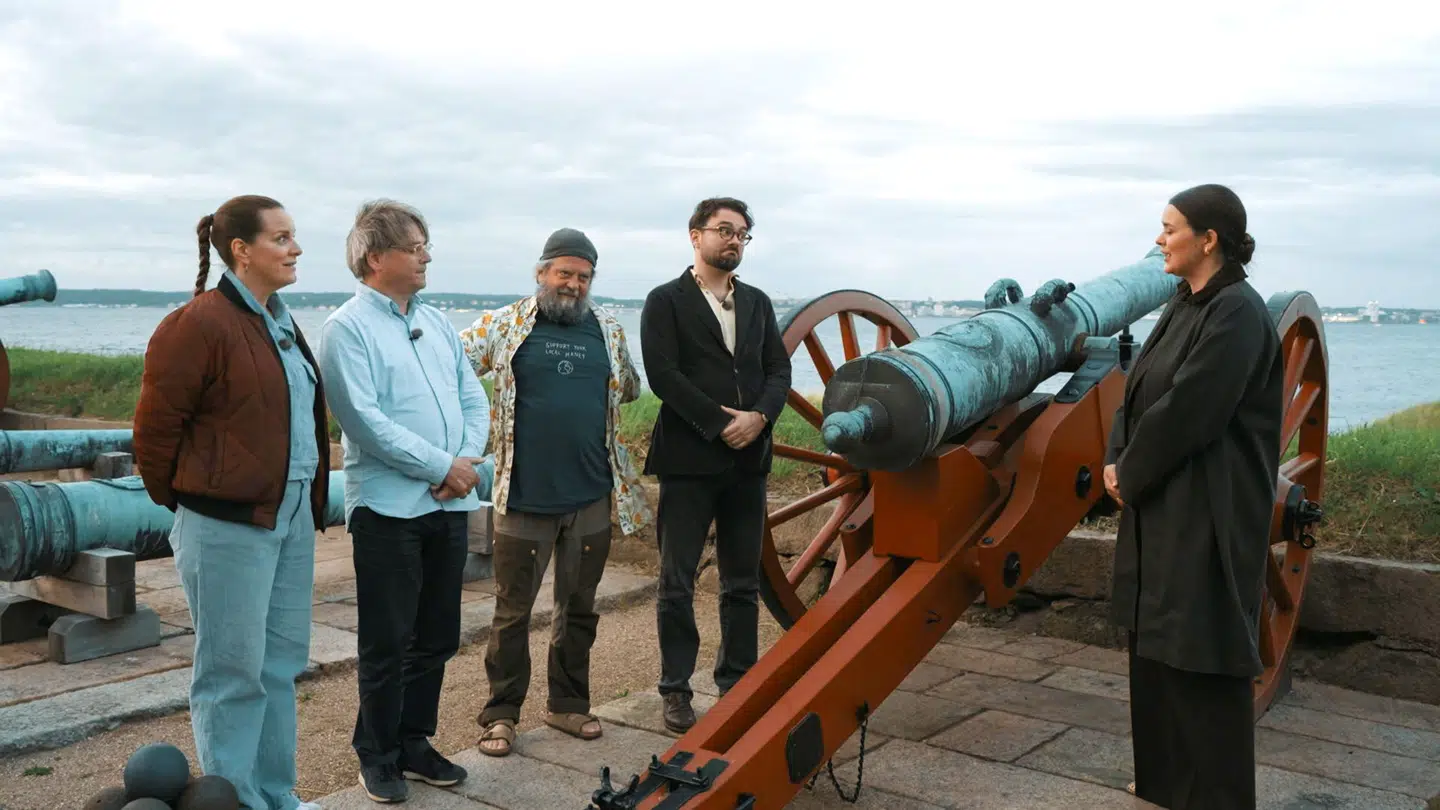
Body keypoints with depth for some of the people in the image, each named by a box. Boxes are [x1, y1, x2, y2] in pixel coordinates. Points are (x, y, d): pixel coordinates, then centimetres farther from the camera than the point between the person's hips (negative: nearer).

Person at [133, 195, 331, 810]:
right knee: (234, 672, 2)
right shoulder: (200, 324, -14)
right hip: (229, 528, -9)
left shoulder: (280, 324, 12)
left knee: (282, 664, 16)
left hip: (291, 518, 9)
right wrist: (185, 504, -1)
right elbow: (155, 427, -11)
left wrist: (309, 503, 16)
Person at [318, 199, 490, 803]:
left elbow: (474, 400, 11)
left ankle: (414, 742, 29)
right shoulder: (347, 328, -8)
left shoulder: (436, 322, 13)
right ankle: (378, 756, 19)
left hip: (450, 503, 7)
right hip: (389, 504, -6)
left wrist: (467, 461, -7)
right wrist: (441, 465, -15)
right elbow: (365, 420, -17)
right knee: (386, 644, 3)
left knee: (437, 637, 14)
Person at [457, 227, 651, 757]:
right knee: (513, 611, 6)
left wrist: (593, 401, 8)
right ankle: (501, 714, 20)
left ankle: (569, 704, 30)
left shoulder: (608, 330, 9)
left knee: (579, 608, 14)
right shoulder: (505, 326, -1)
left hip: (592, 496, 3)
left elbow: (630, 388, 22)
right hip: (524, 496, -3)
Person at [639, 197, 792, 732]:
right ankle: (676, 691, 13)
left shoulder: (757, 303, 16)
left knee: (743, 584, 11)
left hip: (748, 461, 5)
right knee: (677, 584, 3)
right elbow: (663, 374, -11)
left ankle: (737, 684, 22)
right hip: (688, 461, -5)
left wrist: (759, 416, -11)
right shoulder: (666, 301, 0)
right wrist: (722, 423, -14)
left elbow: (779, 371, 9)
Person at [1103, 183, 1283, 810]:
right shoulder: (1184, 305, 11)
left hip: (1207, 516, -9)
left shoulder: (1237, 313, -18)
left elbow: (1185, 412, -22)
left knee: (1199, 657, 0)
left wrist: (1128, 475, -10)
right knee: (1154, 640, 17)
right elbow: (1139, 393, 12)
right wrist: (1116, 460, -3)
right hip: (1159, 505, 10)